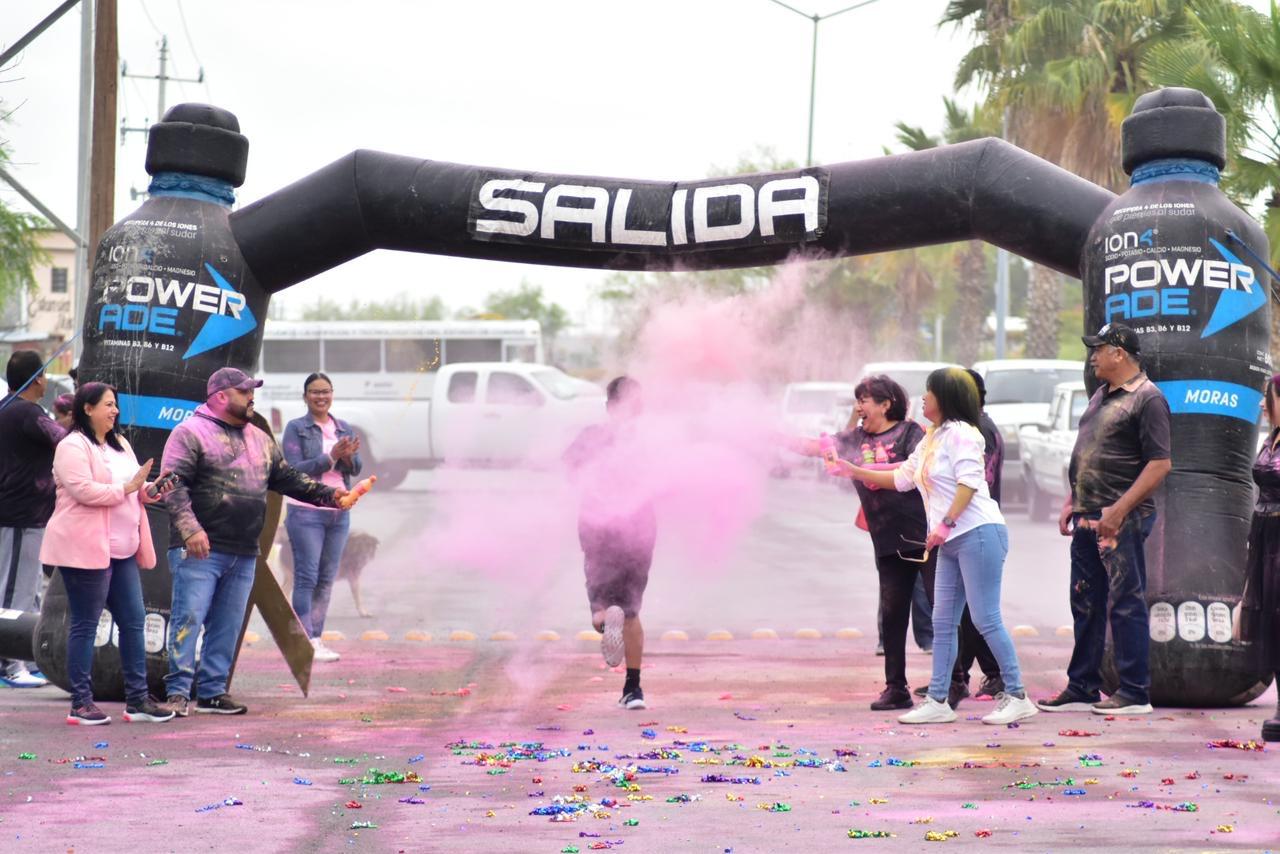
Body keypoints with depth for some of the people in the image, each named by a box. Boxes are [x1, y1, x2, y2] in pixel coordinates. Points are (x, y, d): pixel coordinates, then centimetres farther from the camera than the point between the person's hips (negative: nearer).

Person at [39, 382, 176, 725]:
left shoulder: (120, 445, 18)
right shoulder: (73, 448, -9)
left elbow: (132, 487, 26)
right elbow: (84, 490, -21)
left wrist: (148, 492, 5)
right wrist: (127, 488, -17)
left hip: (121, 550, 9)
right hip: (86, 550, -9)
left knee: (133, 620, 6)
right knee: (85, 625, -3)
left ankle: (137, 698, 10)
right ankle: (81, 703, 1)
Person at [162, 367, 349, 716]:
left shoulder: (259, 439, 19)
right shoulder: (190, 433, -5)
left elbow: (287, 477, 24)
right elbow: (174, 484, -12)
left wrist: (328, 494, 11)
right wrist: (190, 529, -23)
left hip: (243, 555, 7)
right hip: (200, 550, -7)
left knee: (227, 625, 9)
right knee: (189, 618, -10)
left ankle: (213, 692, 16)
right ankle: (178, 691, -7)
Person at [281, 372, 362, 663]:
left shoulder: (344, 429, 13)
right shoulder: (296, 429, -2)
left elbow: (356, 468, 7)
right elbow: (295, 469, -11)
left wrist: (348, 458, -15)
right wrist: (331, 457, -19)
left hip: (339, 511, 6)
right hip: (306, 511, -6)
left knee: (327, 578, 6)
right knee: (306, 576, -8)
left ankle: (316, 638, 11)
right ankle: (306, 641, -10)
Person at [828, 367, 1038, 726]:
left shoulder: (960, 433, -8)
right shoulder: (931, 440, 21)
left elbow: (968, 481, -19)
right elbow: (902, 478, 31)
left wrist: (946, 523, -24)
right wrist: (854, 471, 32)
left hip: (978, 534, -10)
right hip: (952, 543, 10)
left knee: (986, 619, -10)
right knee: (943, 622, 7)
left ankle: (1016, 696, -6)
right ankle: (938, 701, 9)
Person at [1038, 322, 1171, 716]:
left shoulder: (1147, 399, -11)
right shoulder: (1102, 395, 17)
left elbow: (1160, 463, -17)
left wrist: (1119, 510, -21)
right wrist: (1072, 502, 16)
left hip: (1122, 520, -9)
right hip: (1088, 519, 9)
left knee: (1126, 604, -6)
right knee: (1085, 604, 12)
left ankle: (1135, 694, -1)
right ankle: (1082, 688, 19)